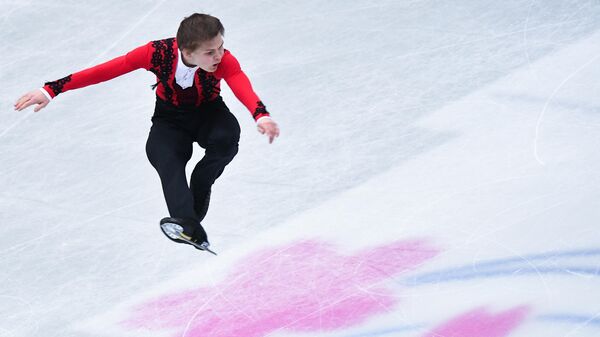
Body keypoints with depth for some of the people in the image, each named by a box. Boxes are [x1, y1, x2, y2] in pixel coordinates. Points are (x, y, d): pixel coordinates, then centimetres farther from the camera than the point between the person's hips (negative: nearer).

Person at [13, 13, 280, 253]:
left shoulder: (224, 61, -29)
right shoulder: (158, 53, -28)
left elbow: (243, 87, -48)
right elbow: (106, 70, -27)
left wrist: (261, 116, -71)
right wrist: (52, 89, -31)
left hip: (208, 112, 0)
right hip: (170, 117, 0)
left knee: (226, 137, -34)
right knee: (160, 153, -32)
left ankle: (199, 190, -8)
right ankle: (188, 225, -49)